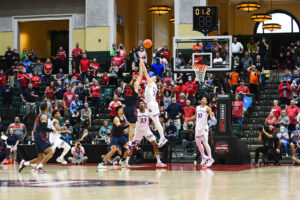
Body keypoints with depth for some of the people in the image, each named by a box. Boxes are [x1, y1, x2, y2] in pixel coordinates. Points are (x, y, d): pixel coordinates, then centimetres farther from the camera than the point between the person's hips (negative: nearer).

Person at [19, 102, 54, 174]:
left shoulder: (39, 115, 20)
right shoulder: (44, 116, -9)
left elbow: (35, 129, 22)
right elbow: (44, 128, -21)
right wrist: (52, 130, -8)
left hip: (37, 136, 10)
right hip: (41, 136, -10)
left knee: (40, 158, 11)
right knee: (50, 152, -19)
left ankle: (24, 163, 11)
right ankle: (38, 168, -28)